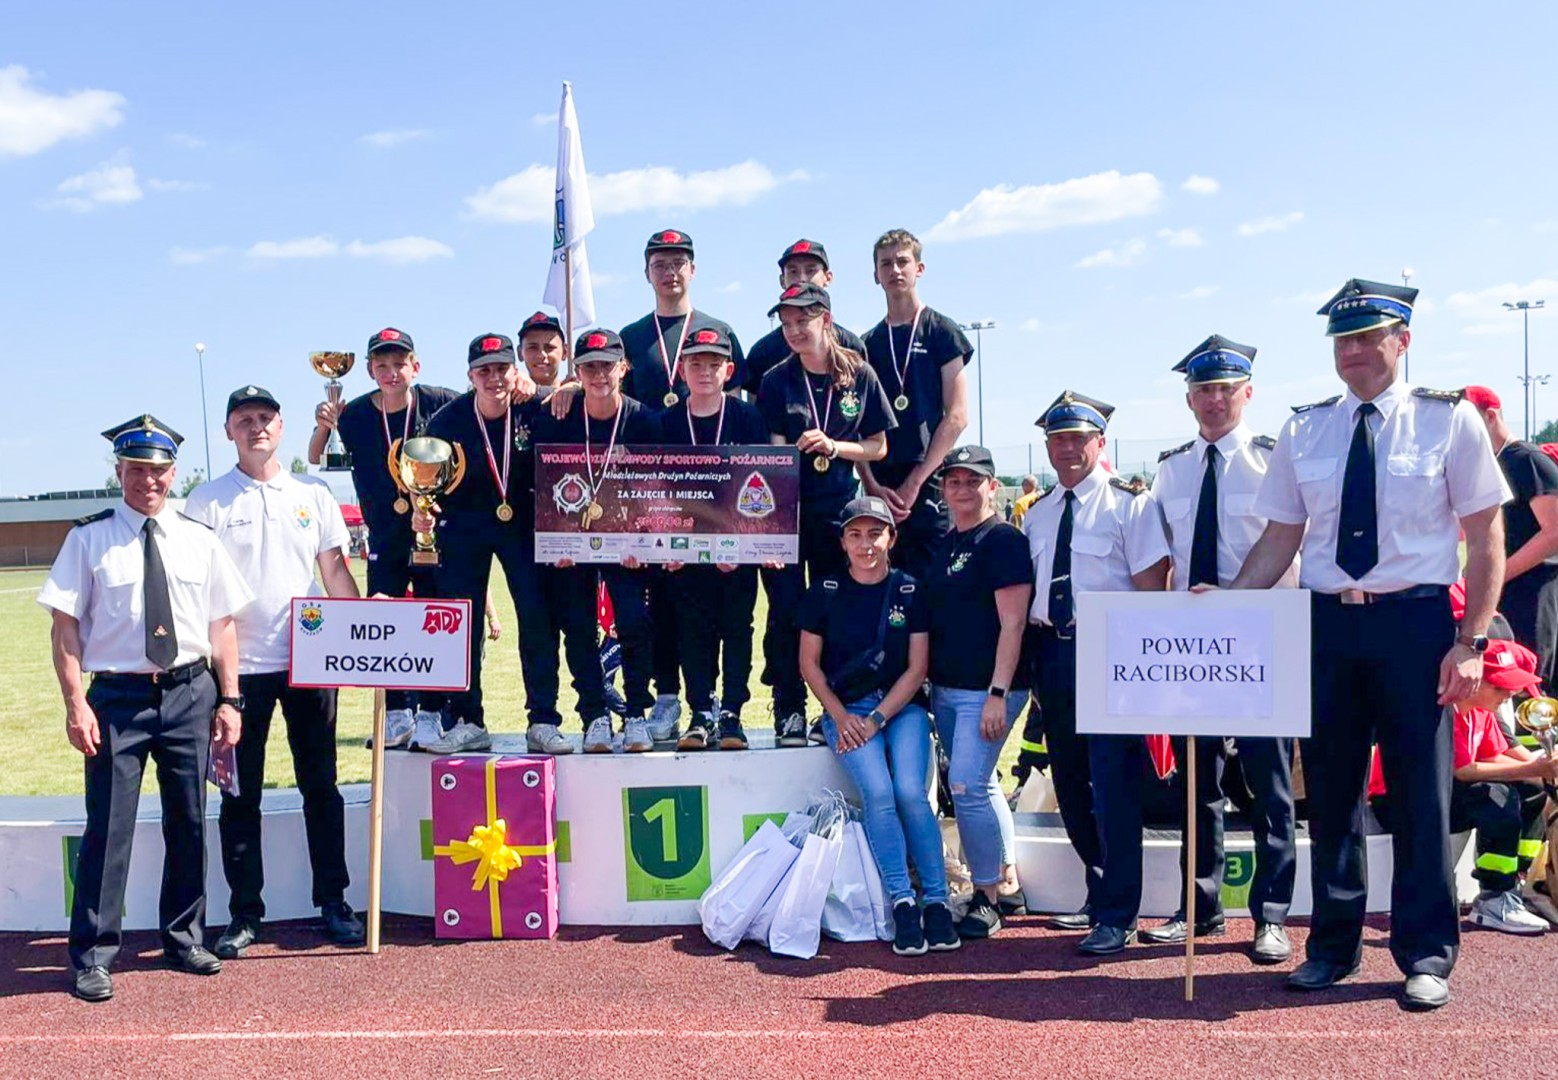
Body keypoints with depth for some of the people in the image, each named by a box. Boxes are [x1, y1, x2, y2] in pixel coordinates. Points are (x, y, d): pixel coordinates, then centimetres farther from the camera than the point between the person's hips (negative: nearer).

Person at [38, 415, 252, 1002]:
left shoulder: (198, 539, 6)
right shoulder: (89, 539, -1)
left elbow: (222, 625, 7)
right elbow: (65, 628, -4)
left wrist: (228, 699, 2)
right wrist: (76, 703, -12)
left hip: (191, 693, 3)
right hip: (118, 695, -3)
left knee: (189, 821, 11)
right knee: (109, 825, -1)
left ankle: (184, 939, 28)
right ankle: (92, 957, 14)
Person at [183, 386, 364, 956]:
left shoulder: (313, 493, 9)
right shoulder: (207, 500, 2)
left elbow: (335, 571, 11)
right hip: (241, 666, -2)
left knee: (320, 784, 7)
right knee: (240, 793, 5)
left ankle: (333, 902, 18)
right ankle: (244, 914, 16)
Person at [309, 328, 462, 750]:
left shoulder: (440, 404, -9)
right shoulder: (355, 414, -5)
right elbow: (316, 463, -3)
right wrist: (322, 428, -21)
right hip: (385, 538, 2)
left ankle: (429, 714, 10)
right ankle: (397, 714, 14)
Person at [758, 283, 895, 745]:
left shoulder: (860, 375, 2)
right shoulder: (776, 382, -1)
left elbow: (878, 447, 7)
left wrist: (834, 447, -13)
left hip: (839, 511, 1)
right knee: (786, 612, -2)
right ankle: (789, 710, 9)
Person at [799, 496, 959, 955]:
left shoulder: (910, 591, 1)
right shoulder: (825, 591, 2)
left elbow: (917, 668, -1)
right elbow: (809, 663, 5)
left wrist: (877, 719, -11)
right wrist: (841, 717, -6)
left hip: (902, 706, 0)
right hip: (845, 709, 0)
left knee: (910, 791, -23)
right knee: (878, 791, -24)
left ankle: (936, 901, -10)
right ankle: (903, 903, -15)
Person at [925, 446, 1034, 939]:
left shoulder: (1004, 540, -10)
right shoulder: (942, 545, 14)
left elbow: (1012, 623, -15)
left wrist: (998, 693, -20)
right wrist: (927, 681, 15)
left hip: (986, 690, -8)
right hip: (945, 688, 8)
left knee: (967, 787, -10)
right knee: (980, 786, 14)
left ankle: (987, 899, 4)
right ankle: (1008, 884, 27)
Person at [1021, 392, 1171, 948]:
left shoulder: (1128, 502, -4)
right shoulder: (1037, 514, 14)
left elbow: (1150, 582, -8)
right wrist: (1032, 661, 9)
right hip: (1052, 652, 7)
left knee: (1113, 784, -6)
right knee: (1069, 780, 15)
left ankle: (1116, 915, 5)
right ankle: (1099, 893, 33)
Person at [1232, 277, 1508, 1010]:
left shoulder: (1449, 419, -2)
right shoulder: (1304, 431, 7)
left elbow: (1486, 536, -2)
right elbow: (1281, 538, 8)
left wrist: (1472, 640, -9)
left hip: (1415, 622, -3)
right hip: (1327, 624, 3)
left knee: (1421, 792, 5)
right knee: (1330, 791, 10)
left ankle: (1426, 955, 20)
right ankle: (1333, 944, 25)